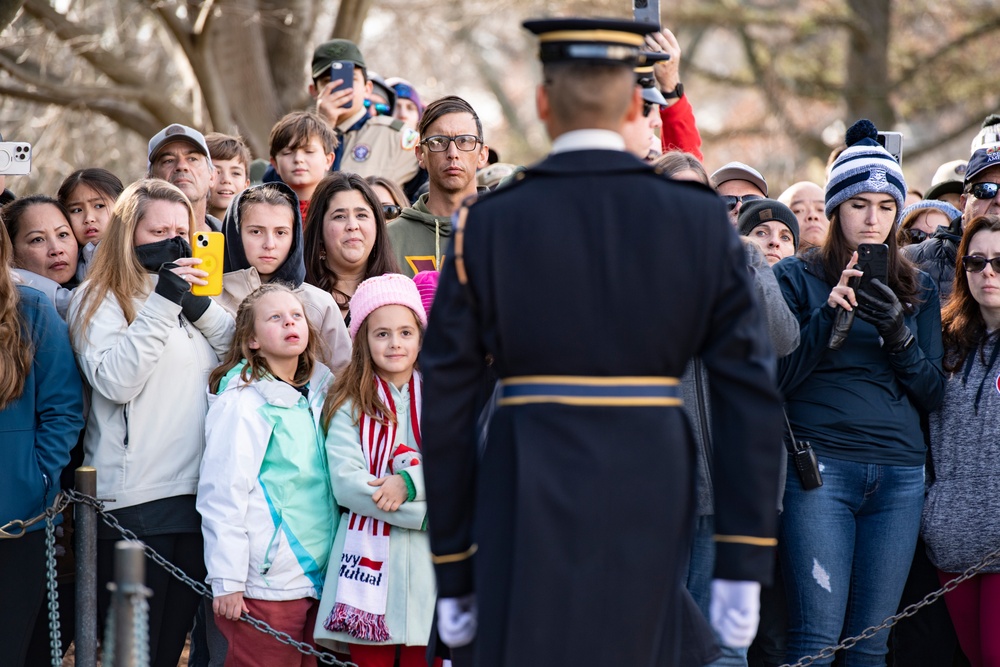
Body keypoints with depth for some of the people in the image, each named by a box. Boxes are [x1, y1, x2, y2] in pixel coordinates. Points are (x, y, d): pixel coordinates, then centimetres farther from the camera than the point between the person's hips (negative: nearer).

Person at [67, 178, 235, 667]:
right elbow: (115, 381, -16)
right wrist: (162, 304, -16)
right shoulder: (97, 300, -1)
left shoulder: (194, 292, 17)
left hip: (198, 495, 6)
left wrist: (203, 309, -6)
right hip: (134, 499, -6)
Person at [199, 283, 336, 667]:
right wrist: (226, 580, -15)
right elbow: (222, 493, -12)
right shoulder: (242, 401, -9)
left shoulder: (318, 394, 14)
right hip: (266, 583, -7)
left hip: (319, 575, 7)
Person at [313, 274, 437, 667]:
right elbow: (346, 483, -8)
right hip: (369, 557, -1)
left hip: (429, 561, 1)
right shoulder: (348, 406, 4)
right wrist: (432, 513, -13)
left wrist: (410, 481, -16)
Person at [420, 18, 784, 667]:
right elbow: (750, 396, -5)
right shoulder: (702, 219, 0)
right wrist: (743, 567, -2)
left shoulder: (486, 225, -2)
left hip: (527, 522, -2)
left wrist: (452, 572, 7)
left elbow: (447, 409, -1)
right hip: (647, 519, 2)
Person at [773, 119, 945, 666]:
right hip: (821, 469, -3)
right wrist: (831, 315, -14)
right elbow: (778, 379, -2)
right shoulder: (796, 277, 6)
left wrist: (898, 333, -7)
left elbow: (932, 394, 10)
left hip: (899, 475, 4)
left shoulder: (917, 289, 16)